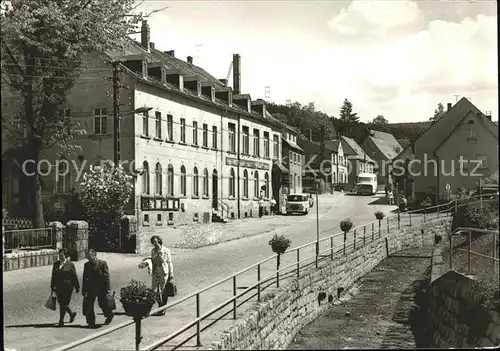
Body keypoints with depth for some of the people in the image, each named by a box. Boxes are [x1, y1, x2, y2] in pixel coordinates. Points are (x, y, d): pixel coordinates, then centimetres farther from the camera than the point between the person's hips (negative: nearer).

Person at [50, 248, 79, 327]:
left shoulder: (70, 264, -2)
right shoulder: (56, 264, 11)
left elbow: (74, 276, 0)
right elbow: (53, 276, 14)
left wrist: (77, 287, 1)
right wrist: (52, 287, 13)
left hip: (67, 287, -5)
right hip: (58, 287, 5)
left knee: (63, 304, -6)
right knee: (61, 303, 9)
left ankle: (61, 321, 2)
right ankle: (71, 313, 34)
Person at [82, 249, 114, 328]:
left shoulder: (102, 263, -5)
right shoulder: (86, 265, 8)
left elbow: (106, 276, -6)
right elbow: (85, 278, 11)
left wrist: (107, 288, -10)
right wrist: (84, 289, 7)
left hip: (101, 288, -4)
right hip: (90, 288, 4)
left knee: (102, 304, 5)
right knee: (88, 305, -2)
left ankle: (109, 315, 34)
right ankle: (91, 322, 7)